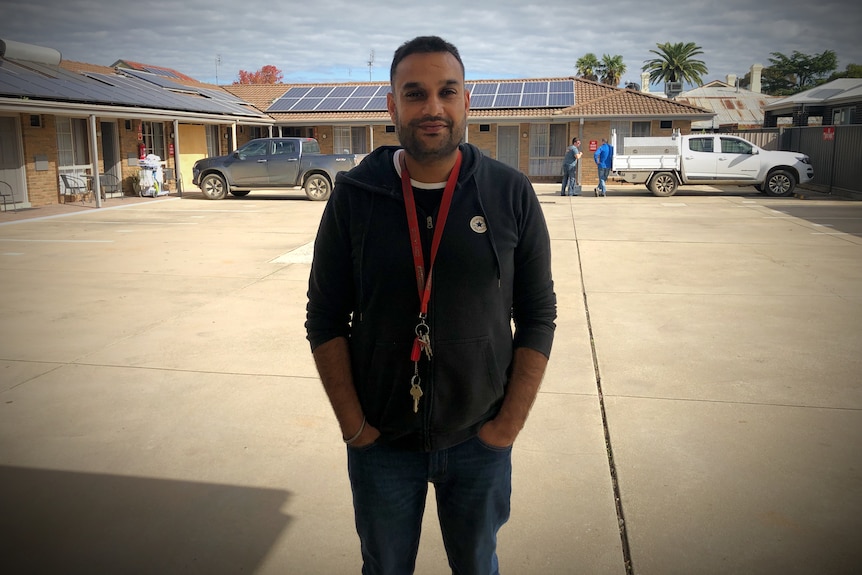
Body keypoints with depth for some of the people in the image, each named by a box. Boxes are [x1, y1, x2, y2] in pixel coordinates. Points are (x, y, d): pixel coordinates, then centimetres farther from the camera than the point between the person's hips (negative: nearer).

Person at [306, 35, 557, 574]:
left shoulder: (511, 194, -7)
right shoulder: (354, 196, -7)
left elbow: (538, 316, -3)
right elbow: (325, 318, -3)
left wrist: (510, 423, -7)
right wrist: (353, 425, -7)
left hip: (479, 443, 0)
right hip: (380, 443, 0)